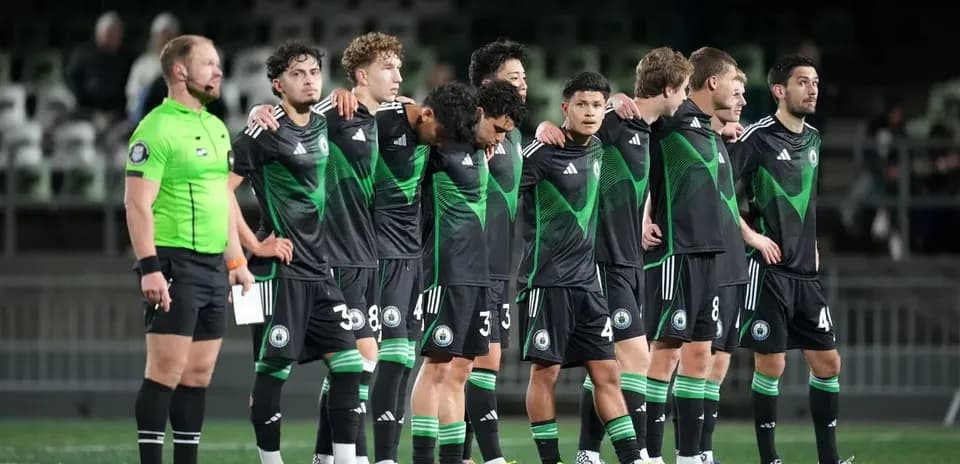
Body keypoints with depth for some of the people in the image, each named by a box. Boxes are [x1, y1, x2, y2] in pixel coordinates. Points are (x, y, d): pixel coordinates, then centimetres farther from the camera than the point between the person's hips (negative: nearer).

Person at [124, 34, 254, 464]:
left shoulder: (216, 127, 17)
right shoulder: (157, 129, -11)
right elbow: (137, 203, -16)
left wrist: (236, 259, 20)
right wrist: (149, 267, -22)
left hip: (213, 264, 8)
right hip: (175, 264, -8)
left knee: (199, 372, 8)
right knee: (166, 370, -10)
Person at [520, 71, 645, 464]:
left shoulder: (597, 150, 9)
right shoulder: (543, 153, -10)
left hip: (586, 280, 6)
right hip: (546, 280, -6)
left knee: (607, 372, 5)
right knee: (546, 371, -2)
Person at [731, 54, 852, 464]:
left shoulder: (812, 139, 14)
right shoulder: (758, 137, -10)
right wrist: (751, 236, -15)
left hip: (805, 272, 7)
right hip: (768, 270, -7)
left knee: (828, 363, 5)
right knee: (771, 365, -5)